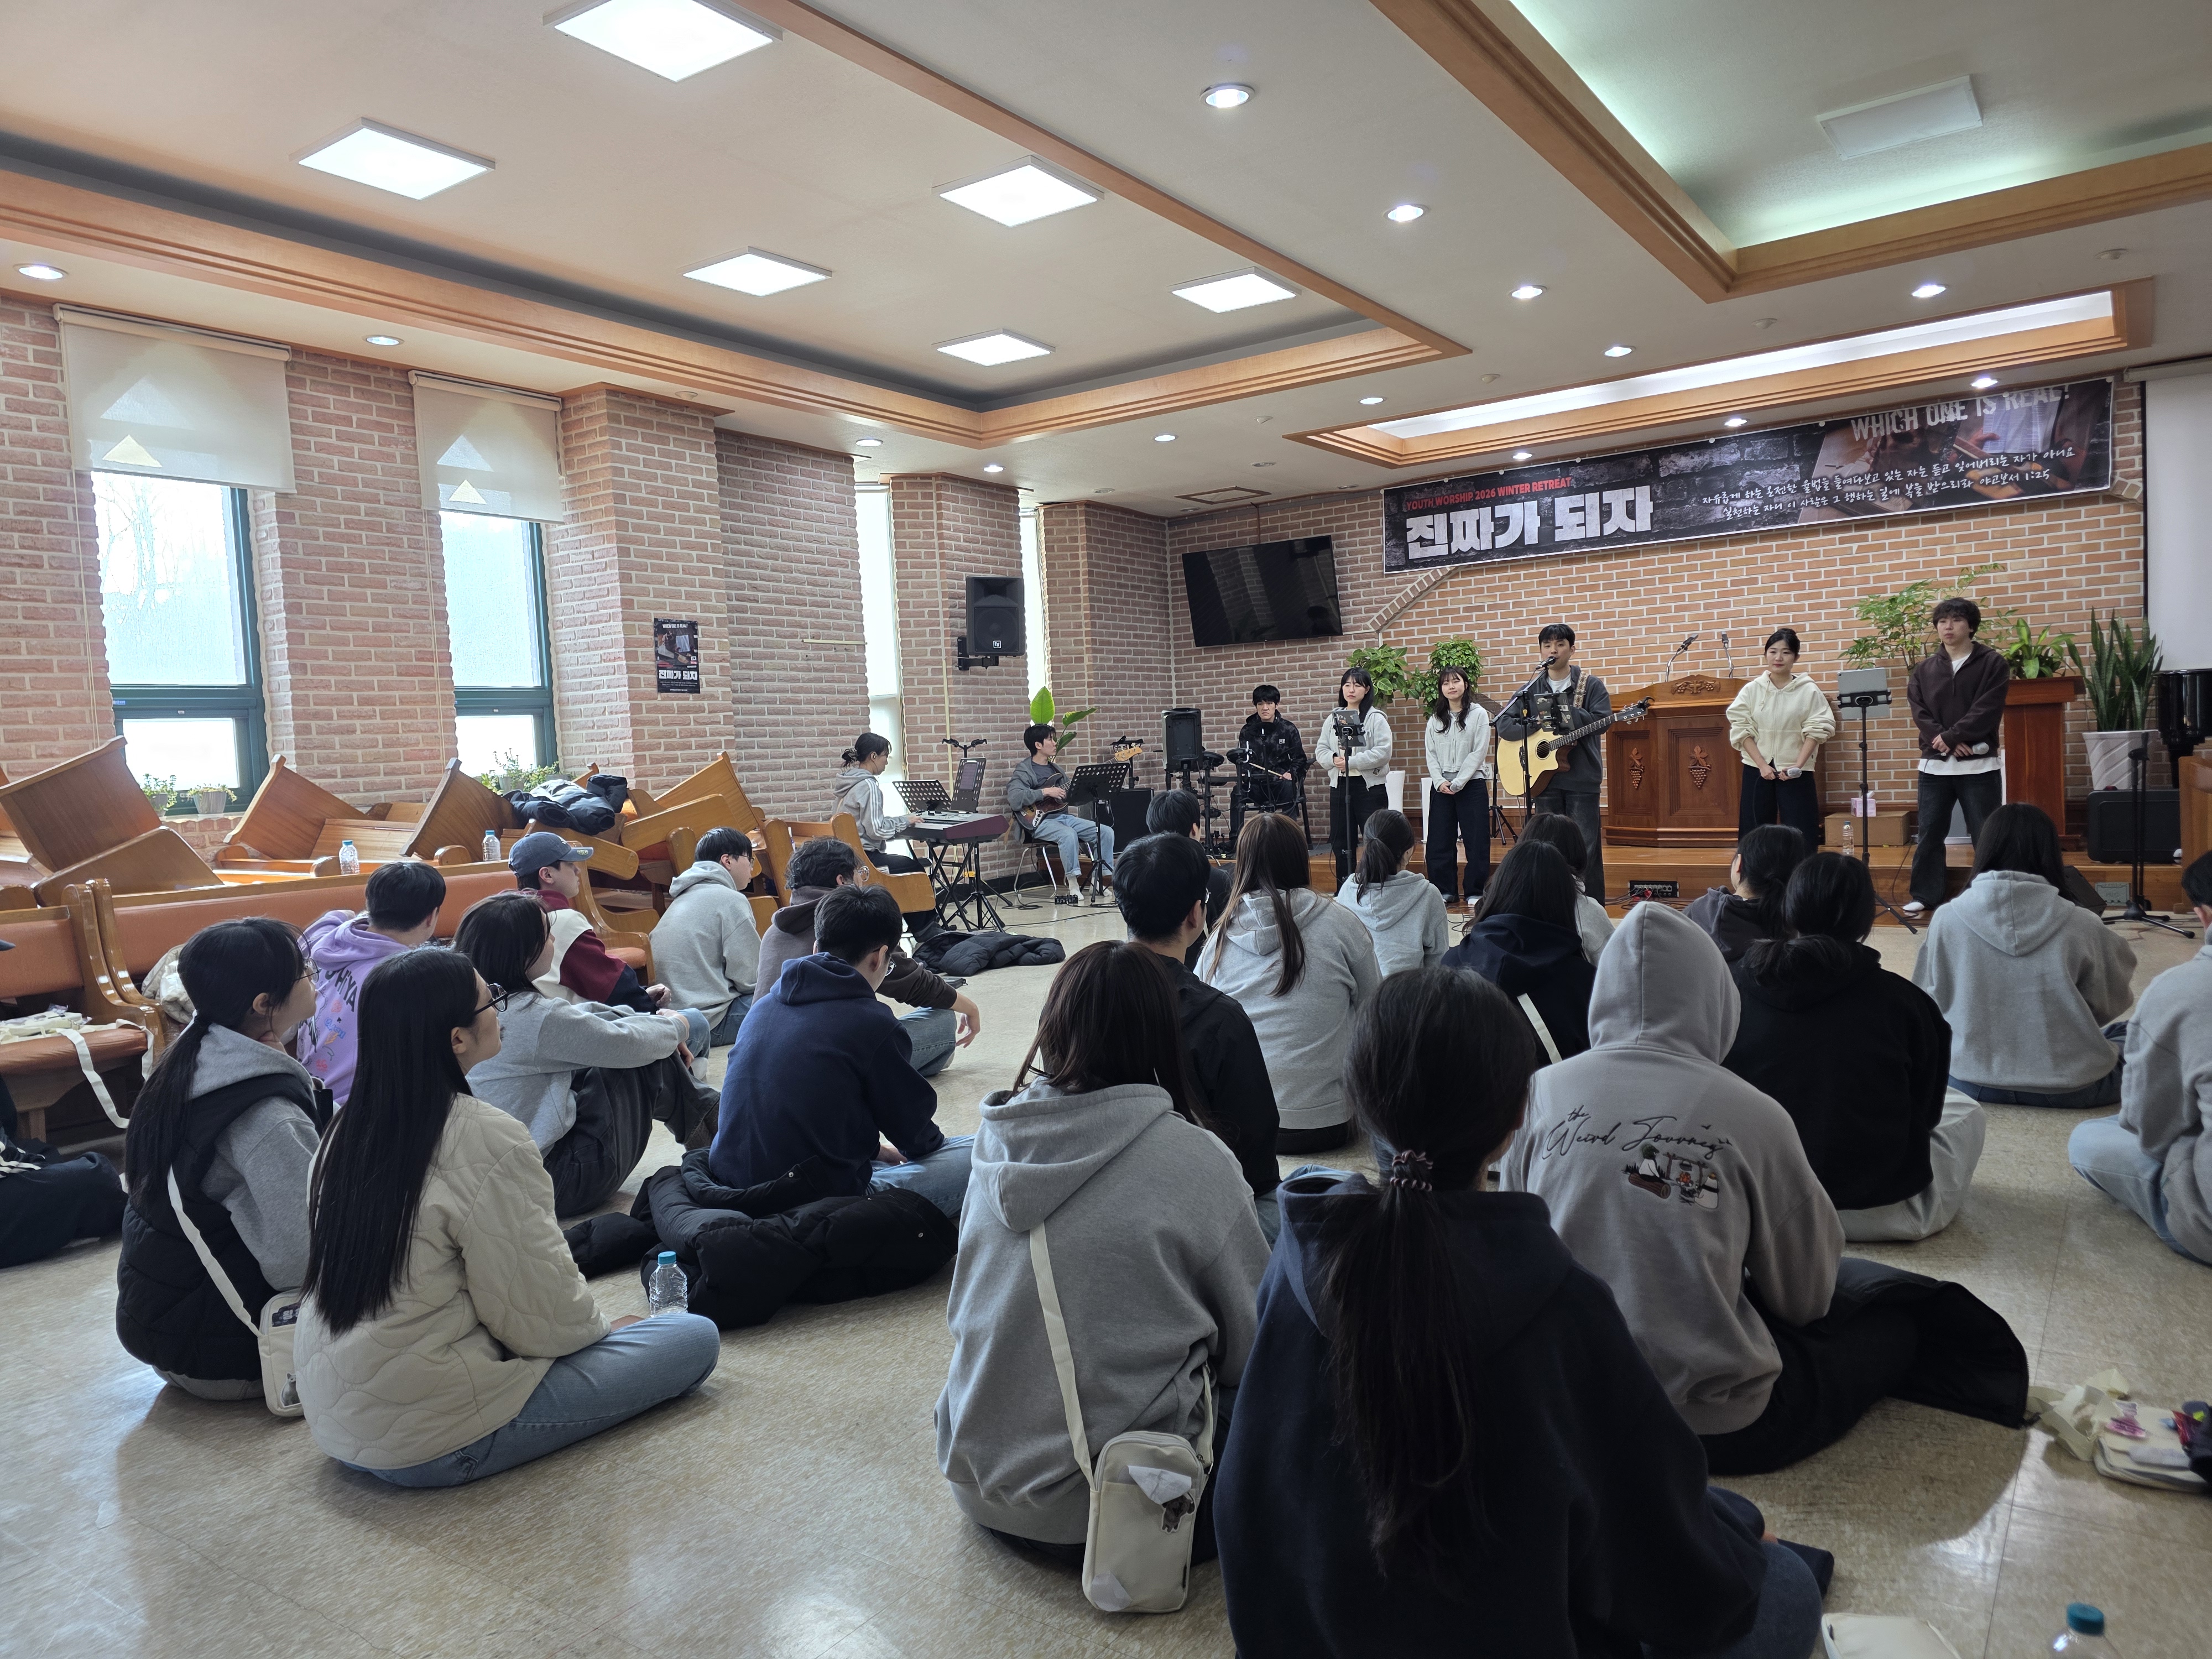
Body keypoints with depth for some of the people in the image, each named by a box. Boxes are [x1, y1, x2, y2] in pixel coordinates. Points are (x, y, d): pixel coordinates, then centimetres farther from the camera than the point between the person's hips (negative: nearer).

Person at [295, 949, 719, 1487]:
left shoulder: (350, 1130, 0)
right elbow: (540, 1316, -19)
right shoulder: (487, 1140, -25)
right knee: (696, 1337, -3)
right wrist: (600, 1327, 2)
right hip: (435, 1444, -5)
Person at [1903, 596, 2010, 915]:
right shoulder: (1924, 669, 11)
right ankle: (1925, 896, 16)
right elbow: (1918, 711, 0)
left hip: (1979, 765, -3)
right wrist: (1944, 743, -14)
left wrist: (1950, 736, -16)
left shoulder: (1993, 664, 1)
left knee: (1986, 836, 0)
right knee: (1929, 833, 7)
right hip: (1934, 764, 3)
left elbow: (1987, 710, -10)